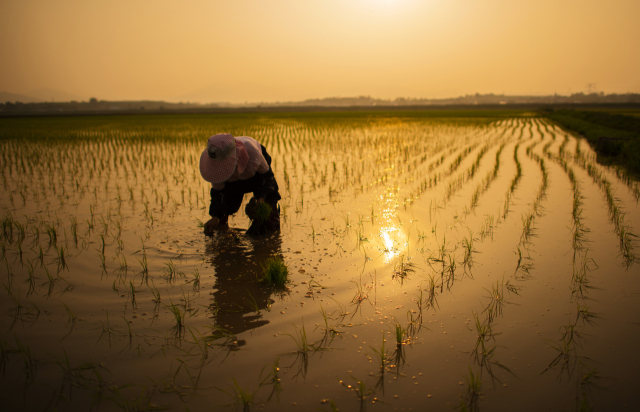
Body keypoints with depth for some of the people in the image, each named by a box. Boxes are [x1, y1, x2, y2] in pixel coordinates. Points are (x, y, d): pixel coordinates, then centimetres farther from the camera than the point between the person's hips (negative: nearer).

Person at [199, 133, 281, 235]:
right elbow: (218, 191, -23)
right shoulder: (214, 163, -36)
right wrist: (215, 216, -37)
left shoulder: (250, 150, -45)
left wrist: (261, 198, -39)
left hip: (256, 174, -2)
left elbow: (266, 174, -25)